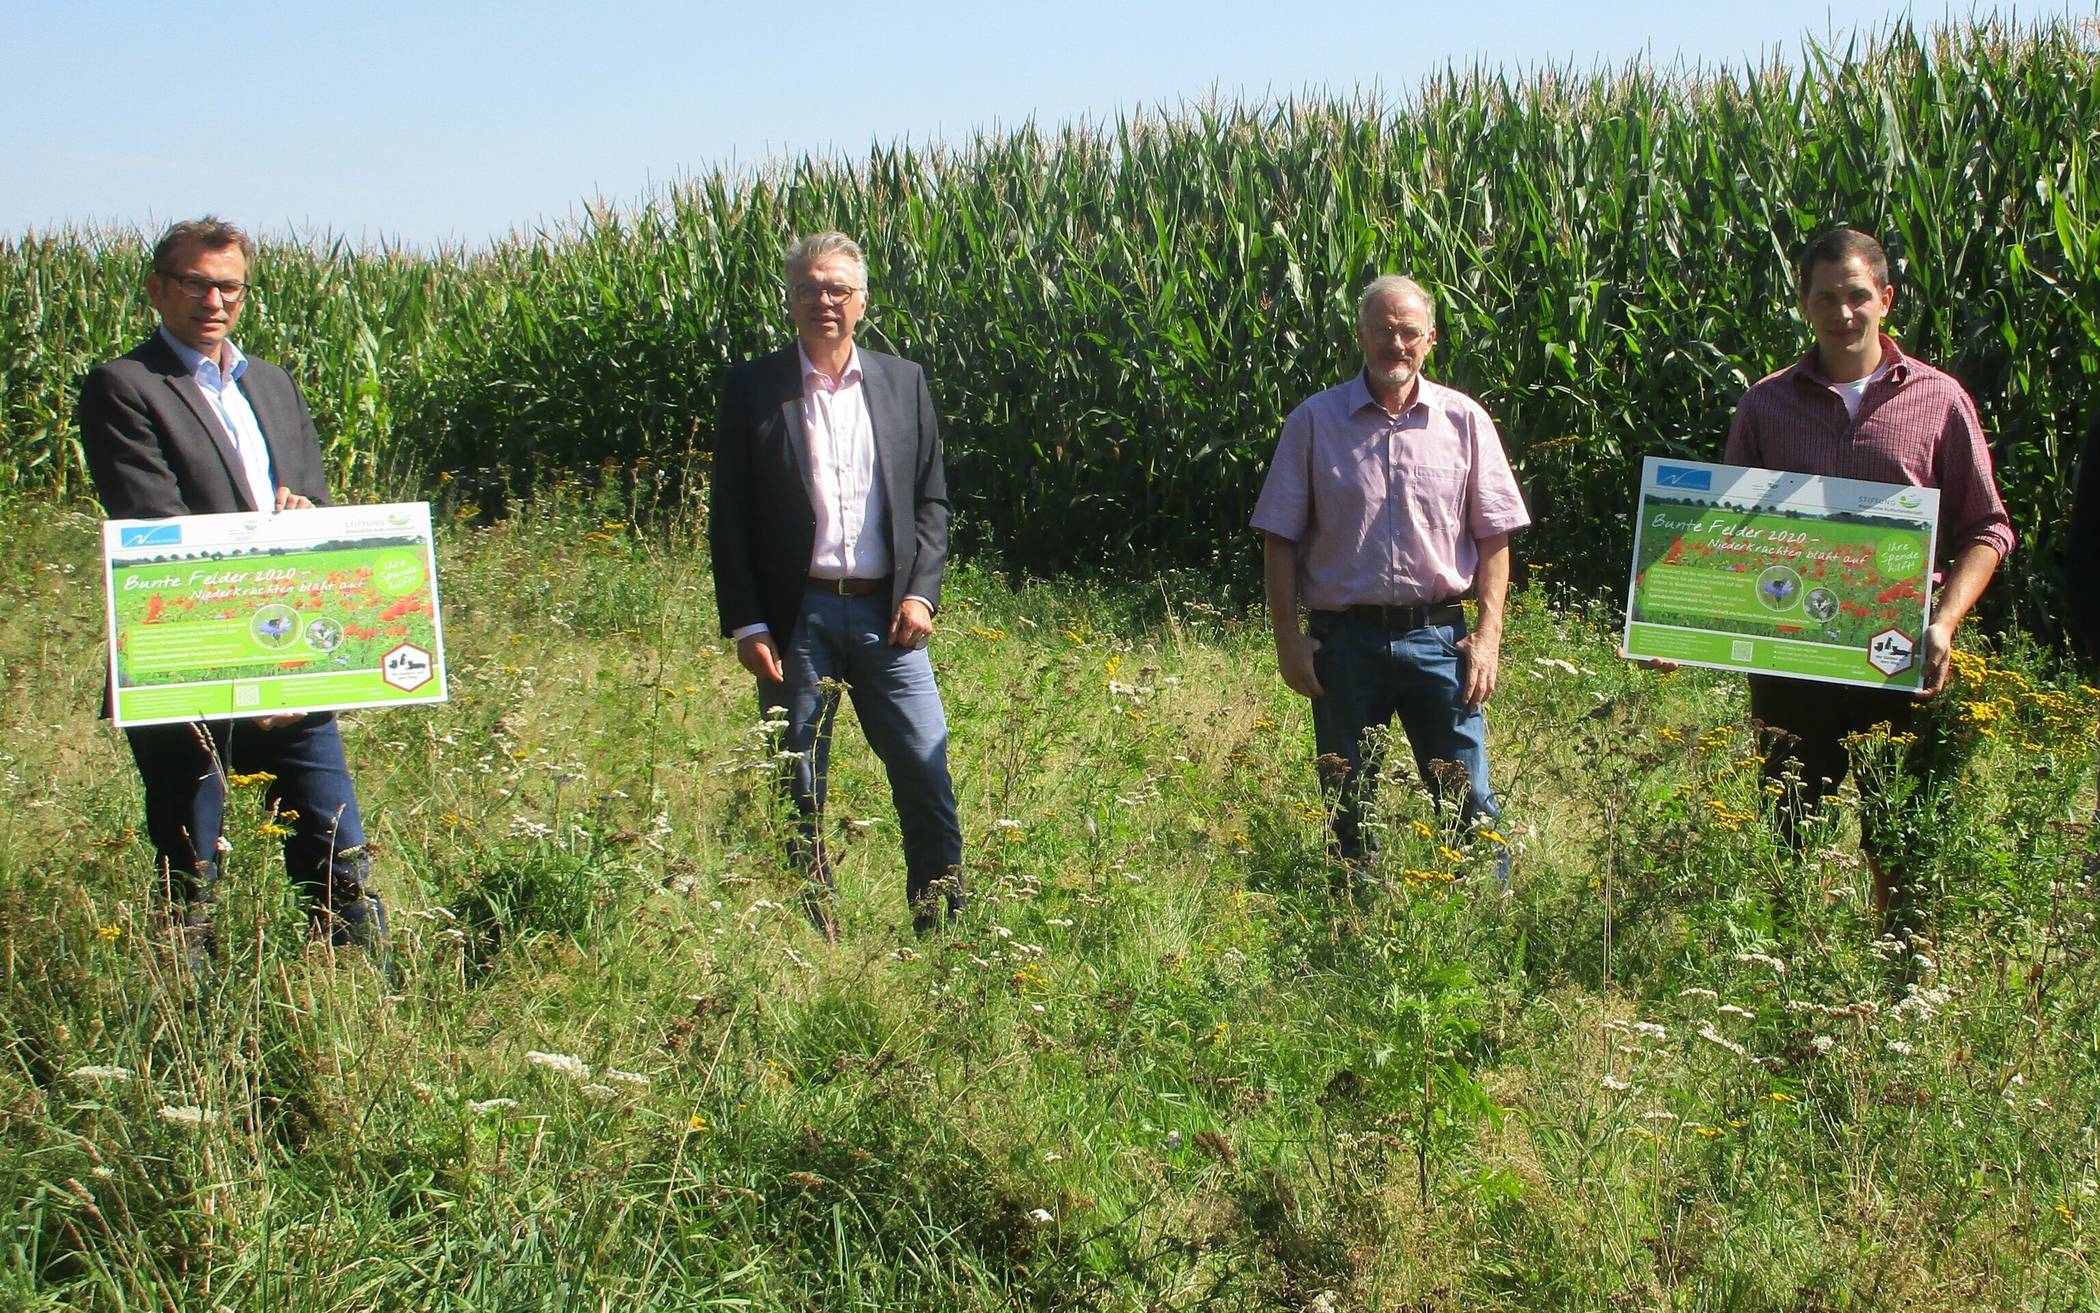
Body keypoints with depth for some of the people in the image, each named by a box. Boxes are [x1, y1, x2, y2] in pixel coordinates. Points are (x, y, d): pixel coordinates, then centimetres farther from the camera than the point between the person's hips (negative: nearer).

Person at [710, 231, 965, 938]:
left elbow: (931, 500, 11)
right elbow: (728, 514, 1)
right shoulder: (753, 387, 2)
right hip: (796, 615, -1)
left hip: (887, 614, 2)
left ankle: (948, 929, 12)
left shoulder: (904, 381, 9)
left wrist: (920, 591, -2)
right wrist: (745, 624, -6)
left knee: (927, 773, -1)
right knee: (798, 791, 4)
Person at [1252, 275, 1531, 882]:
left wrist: (1488, 634, -3)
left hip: (1439, 636, 0)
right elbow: (1280, 540, 2)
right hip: (1344, 637, 0)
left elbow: (1494, 538, 6)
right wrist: (1288, 640, -3)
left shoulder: (1464, 421, 4)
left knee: (1469, 803, 0)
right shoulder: (1314, 422, 1)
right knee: (1349, 809, 9)